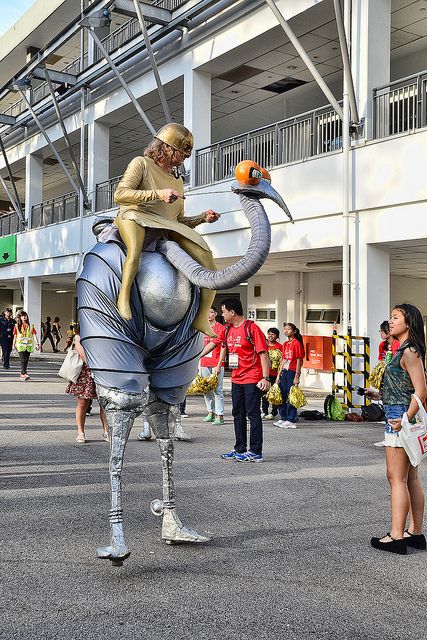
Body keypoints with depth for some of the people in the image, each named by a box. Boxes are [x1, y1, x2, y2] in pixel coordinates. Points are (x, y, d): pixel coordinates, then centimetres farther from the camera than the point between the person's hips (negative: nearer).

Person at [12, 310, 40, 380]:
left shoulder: (30, 326, 6)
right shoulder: (17, 326, 4)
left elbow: (34, 335, 0)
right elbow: (15, 336, 11)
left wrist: (37, 344, -8)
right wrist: (13, 345, 14)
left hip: (28, 346, 2)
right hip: (20, 345, -2)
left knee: (26, 360, 7)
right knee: (23, 360, -13)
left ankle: (22, 374, 19)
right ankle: (24, 374, -22)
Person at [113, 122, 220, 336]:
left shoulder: (177, 180, 29)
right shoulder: (141, 164, 8)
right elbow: (120, 195, -9)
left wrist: (202, 218, 9)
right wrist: (157, 194, -18)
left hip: (168, 229, 6)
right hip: (136, 218, -6)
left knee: (209, 264, -13)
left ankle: (201, 319, -7)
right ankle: (124, 296, -43)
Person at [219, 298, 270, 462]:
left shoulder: (251, 328, -13)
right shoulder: (227, 329, 9)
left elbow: (263, 353, -15)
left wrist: (265, 378, -21)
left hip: (252, 379, -8)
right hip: (236, 379, 8)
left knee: (253, 414, -5)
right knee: (238, 414, 14)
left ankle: (256, 452, 1)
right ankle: (240, 449, 24)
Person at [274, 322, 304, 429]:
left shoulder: (297, 343, -8)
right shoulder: (285, 344, 15)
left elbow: (299, 361, -11)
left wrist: (297, 376, -16)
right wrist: (279, 375, 15)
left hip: (292, 372, -8)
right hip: (284, 372, 8)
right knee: (282, 395, 9)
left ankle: (291, 421, 1)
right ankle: (283, 418, 19)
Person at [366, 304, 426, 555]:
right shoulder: (407, 350, 15)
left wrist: (405, 420, -26)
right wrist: (379, 394, 22)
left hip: (401, 417, -10)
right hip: (401, 416, 10)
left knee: (397, 477, -5)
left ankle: (397, 536, 0)